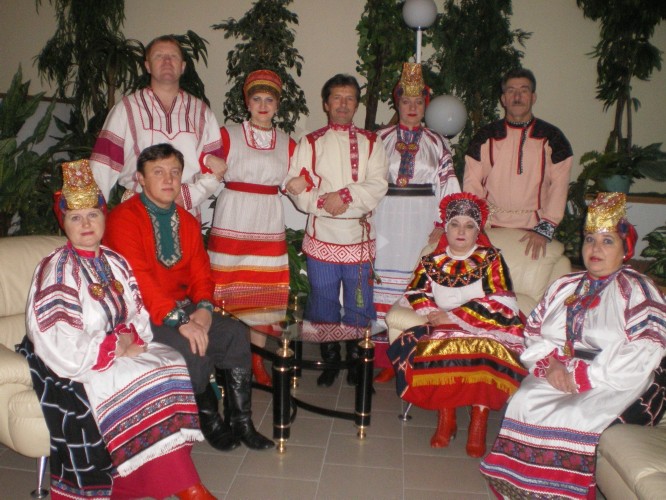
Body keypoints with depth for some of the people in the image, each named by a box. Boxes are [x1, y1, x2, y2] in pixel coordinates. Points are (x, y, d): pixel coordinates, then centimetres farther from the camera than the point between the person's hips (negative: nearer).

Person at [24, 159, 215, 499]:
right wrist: (114, 347, -17)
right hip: (78, 364, -6)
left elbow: (138, 315, 9)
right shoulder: (57, 269, -10)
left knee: (173, 366, -16)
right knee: (145, 386, -26)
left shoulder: (114, 262, 10)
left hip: (120, 351, 6)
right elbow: (57, 338, -18)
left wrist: (131, 338, -13)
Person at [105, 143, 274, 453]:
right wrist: (178, 320, -29)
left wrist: (204, 307, -11)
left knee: (236, 332, -12)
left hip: (182, 308, 7)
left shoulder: (187, 222, 13)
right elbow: (138, 279, -22)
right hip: (143, 314, -7)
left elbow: (200, 271, 10)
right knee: (192, 346, -29)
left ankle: (240, 421, -1)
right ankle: (210, 420, -3)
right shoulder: (124, 218, -11)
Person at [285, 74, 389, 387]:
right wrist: (325, 202, -18)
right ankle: (329, 359, 22)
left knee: (359, 303, 6)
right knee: (323, 301, 8)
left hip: (360, 237, 0)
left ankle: (356, 360, 22)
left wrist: (345, 195, -19)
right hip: (322, 236, 0)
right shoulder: (310, 143, 8)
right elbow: (296, 188, -3)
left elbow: (378, 185, -5)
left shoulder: (371, 143, 9)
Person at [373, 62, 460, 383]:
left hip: (423, 220, 1)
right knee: (387, 280, 0)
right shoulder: (381, 139, 8)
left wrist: (441, 223, -4)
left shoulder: (437, 143, 10)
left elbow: (448, 186, 6)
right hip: (387, 218, 0)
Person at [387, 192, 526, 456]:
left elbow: (499, 304, -6)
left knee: (485, 352, -34)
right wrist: (432, 313, -13)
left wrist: (452, 316, -11)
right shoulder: (432, 261, 15)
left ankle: (479, 423, -21)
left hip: (486, 329, -2)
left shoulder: (491, 259, 5)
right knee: (437, 348, -31)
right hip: (444, 329, 2)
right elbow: (414, 293, 9)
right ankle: (445, 417, -16)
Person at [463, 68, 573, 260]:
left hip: (535, 232, 0)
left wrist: (545, 228, -12)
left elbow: (559, 186, -1)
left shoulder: (552, 138, 6)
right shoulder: (485, 137, 8)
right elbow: (472, 185, 4)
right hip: (491, 228, 1)